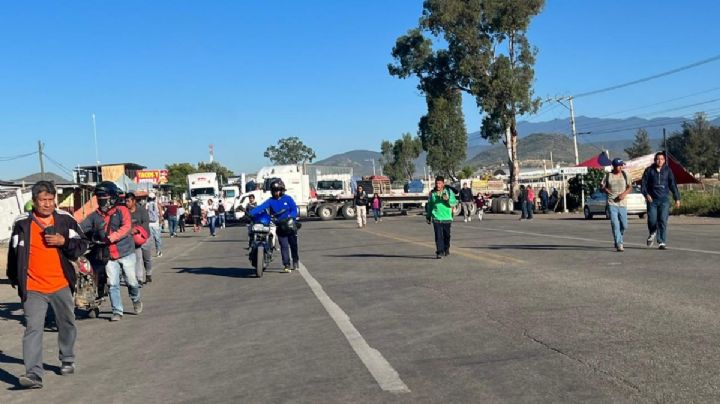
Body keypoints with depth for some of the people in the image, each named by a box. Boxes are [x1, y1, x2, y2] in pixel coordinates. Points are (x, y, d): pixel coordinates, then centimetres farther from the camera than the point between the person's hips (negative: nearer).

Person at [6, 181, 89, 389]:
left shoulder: (65, 220, 0)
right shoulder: (22, 223, -3)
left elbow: (82, 245, 4)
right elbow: (14, 251, 9)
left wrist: (64, 242, -14)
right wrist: (14, 277, 15)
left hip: (62, 285, 2)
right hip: (33, 288, -2)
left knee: (67, 325, 17)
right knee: (33, 329, -11)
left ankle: (67, 360, 38)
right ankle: (34, 374, -13)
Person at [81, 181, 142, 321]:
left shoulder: (121, 210, -5)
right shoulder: (95, 215, 8)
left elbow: (126, 227, -20)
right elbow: (81, 227, 0)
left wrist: (111, 237, -31)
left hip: (126, 252, -3)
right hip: (109, 255, 3)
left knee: (131, 281, 6)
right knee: (113, 284, -2)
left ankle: (136, 300, 35)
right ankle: (117, 311, 8)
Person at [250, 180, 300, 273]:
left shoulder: (288, 199, -3)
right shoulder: (271, 201, 0)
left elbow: (294, 210, -7)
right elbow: (261, 207, -13)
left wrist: (289, 217, -24)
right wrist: (251, 213, -28)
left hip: (290, 225, 0)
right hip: (280, 226, 1)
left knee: (293, 245, 10)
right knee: (284, 246, -7)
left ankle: (296, 262, 31)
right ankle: (286, 265, -6)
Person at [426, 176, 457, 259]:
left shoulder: (449, 192, 1)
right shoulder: (432, 193, 5)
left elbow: (454, 203, -6)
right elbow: (429, 206, 15)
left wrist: (448, 199, -24)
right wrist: (428, 217, 18)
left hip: (447, 218, 0)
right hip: (436, 218, 0)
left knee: (446, 235, 13)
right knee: (438, 236, -9)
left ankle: (446, 249, 34)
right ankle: (439, 252, -9)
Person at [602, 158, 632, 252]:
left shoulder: (624, 175, 7)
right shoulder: (608, 176, 1)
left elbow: (630, 187, 7)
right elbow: (602, 187, 8)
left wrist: (624, 193, -10)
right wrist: (607, 191, -9)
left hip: (622, 203, 3)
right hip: (612, 204, -3)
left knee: (624, 226, 5)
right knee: (615, 225, -12)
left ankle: (617, 240, 32)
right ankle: (619, 244, -10)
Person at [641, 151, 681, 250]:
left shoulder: (668, 170, 5)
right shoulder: (649, 170, 2)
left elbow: (673, 185, 6)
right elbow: (643, 184, 1)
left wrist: (677, 198, 2)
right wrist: (646, 194, -15)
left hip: (664, 200, 0)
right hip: (652, 200, 0)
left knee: (663, 221, -7)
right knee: (652, 220, -4)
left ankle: (662, 242, -3)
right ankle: (652, 233, 29)